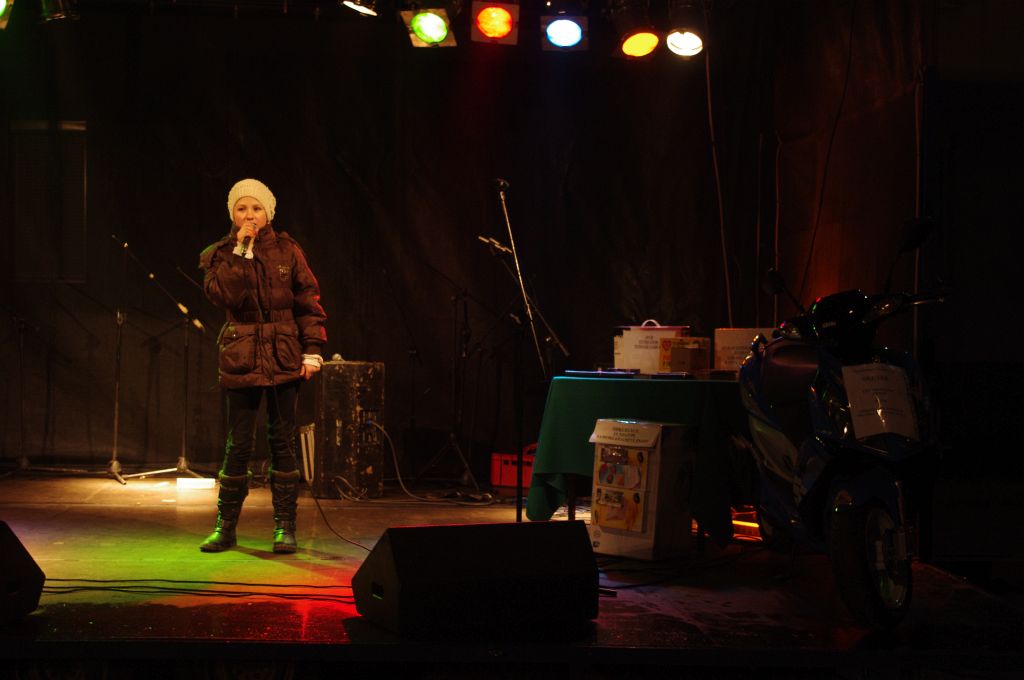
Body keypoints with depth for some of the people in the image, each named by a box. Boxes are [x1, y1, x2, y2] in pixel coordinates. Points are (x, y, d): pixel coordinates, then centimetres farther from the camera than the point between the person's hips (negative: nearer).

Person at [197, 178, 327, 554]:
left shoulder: (287, 250, 5)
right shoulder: (219, 255, 4)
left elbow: (308, 301, 4)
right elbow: (223, 295, -14)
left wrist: (312, 349, -4)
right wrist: (241, 252, -15)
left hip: (284, 357, 0)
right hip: (241, 359, 0)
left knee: (282, 442, 3)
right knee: (238, 445, 1)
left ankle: (285, 528, 9)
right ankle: (225, 527, 13)